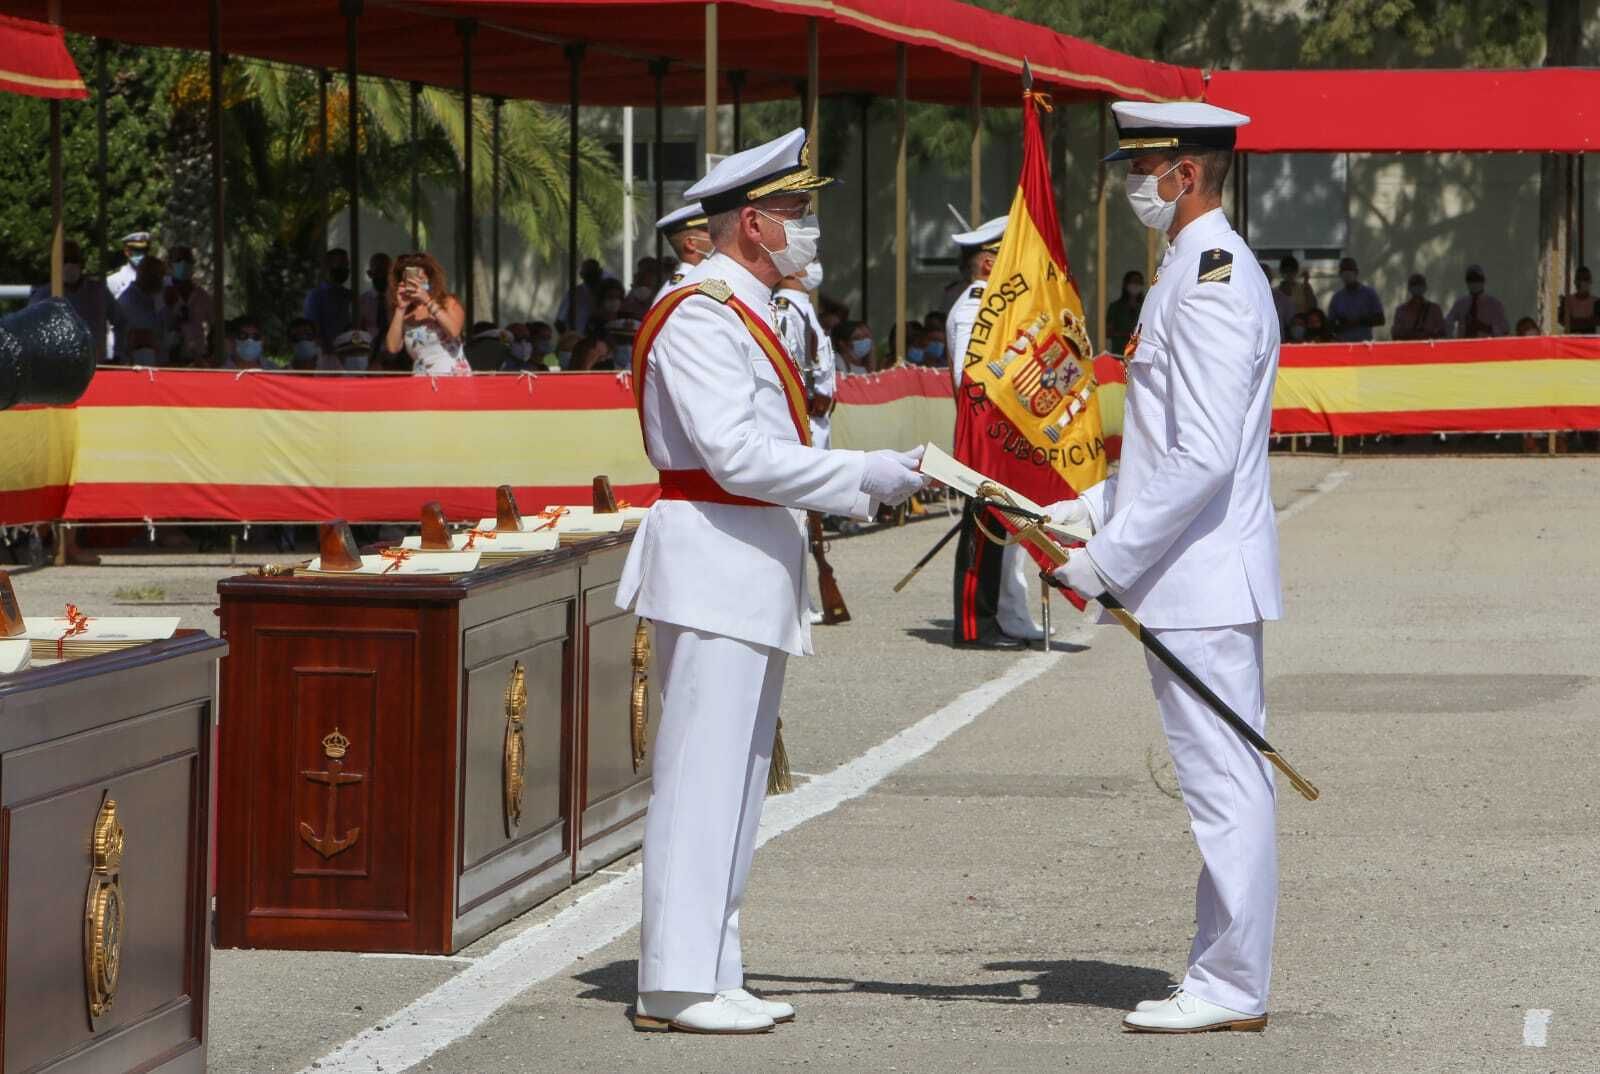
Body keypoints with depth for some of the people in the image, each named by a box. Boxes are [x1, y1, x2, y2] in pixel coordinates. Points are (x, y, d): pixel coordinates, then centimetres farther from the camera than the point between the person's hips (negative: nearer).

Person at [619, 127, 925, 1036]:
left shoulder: (750, 317, 19)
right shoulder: (699, 317, -14)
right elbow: (739, 454, -22)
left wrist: (882, 482, 13)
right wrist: (866, 475, -18)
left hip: (754, 575, 11)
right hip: (714, 562, -11)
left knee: (737, 779, 12)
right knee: (702, 776, -10)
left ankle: (708, 973, 16)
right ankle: (676, 984, -8)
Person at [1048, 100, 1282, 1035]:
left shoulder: (1212, 281, -18)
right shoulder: (1199, 269, 16)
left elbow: (1203, 459, -24)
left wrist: (1107, 559, -19)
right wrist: (1093, 507, 15)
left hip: (1204, 581, -11)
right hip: (1194, 579, 11)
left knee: (1226, 787, -5)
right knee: (1229, 787, 13)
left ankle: (1230, 990, -1)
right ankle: (1229, 980, 18)